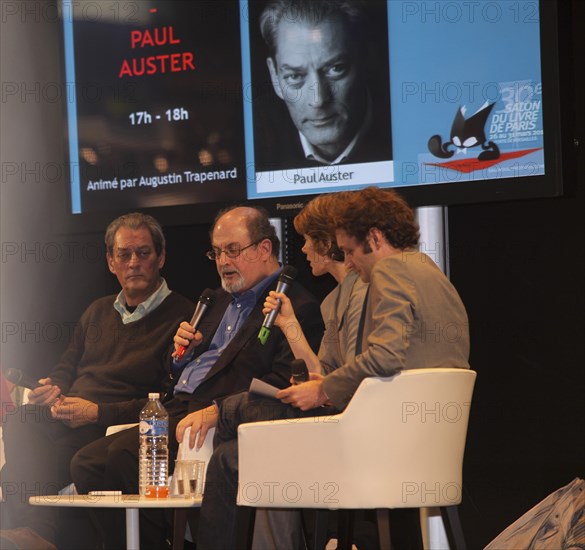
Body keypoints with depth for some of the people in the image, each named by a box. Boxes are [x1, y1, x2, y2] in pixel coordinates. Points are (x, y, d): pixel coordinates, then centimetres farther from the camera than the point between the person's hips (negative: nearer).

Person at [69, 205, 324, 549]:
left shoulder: (298, 306, -4)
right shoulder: (221, 299, 25)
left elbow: (282, 383, -16)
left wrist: (217, 410, -26)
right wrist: (183, 349, 8)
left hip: (222, 423, -9)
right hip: (175, 412, 9)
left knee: (124, 454, -28)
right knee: (87, 463, -10)